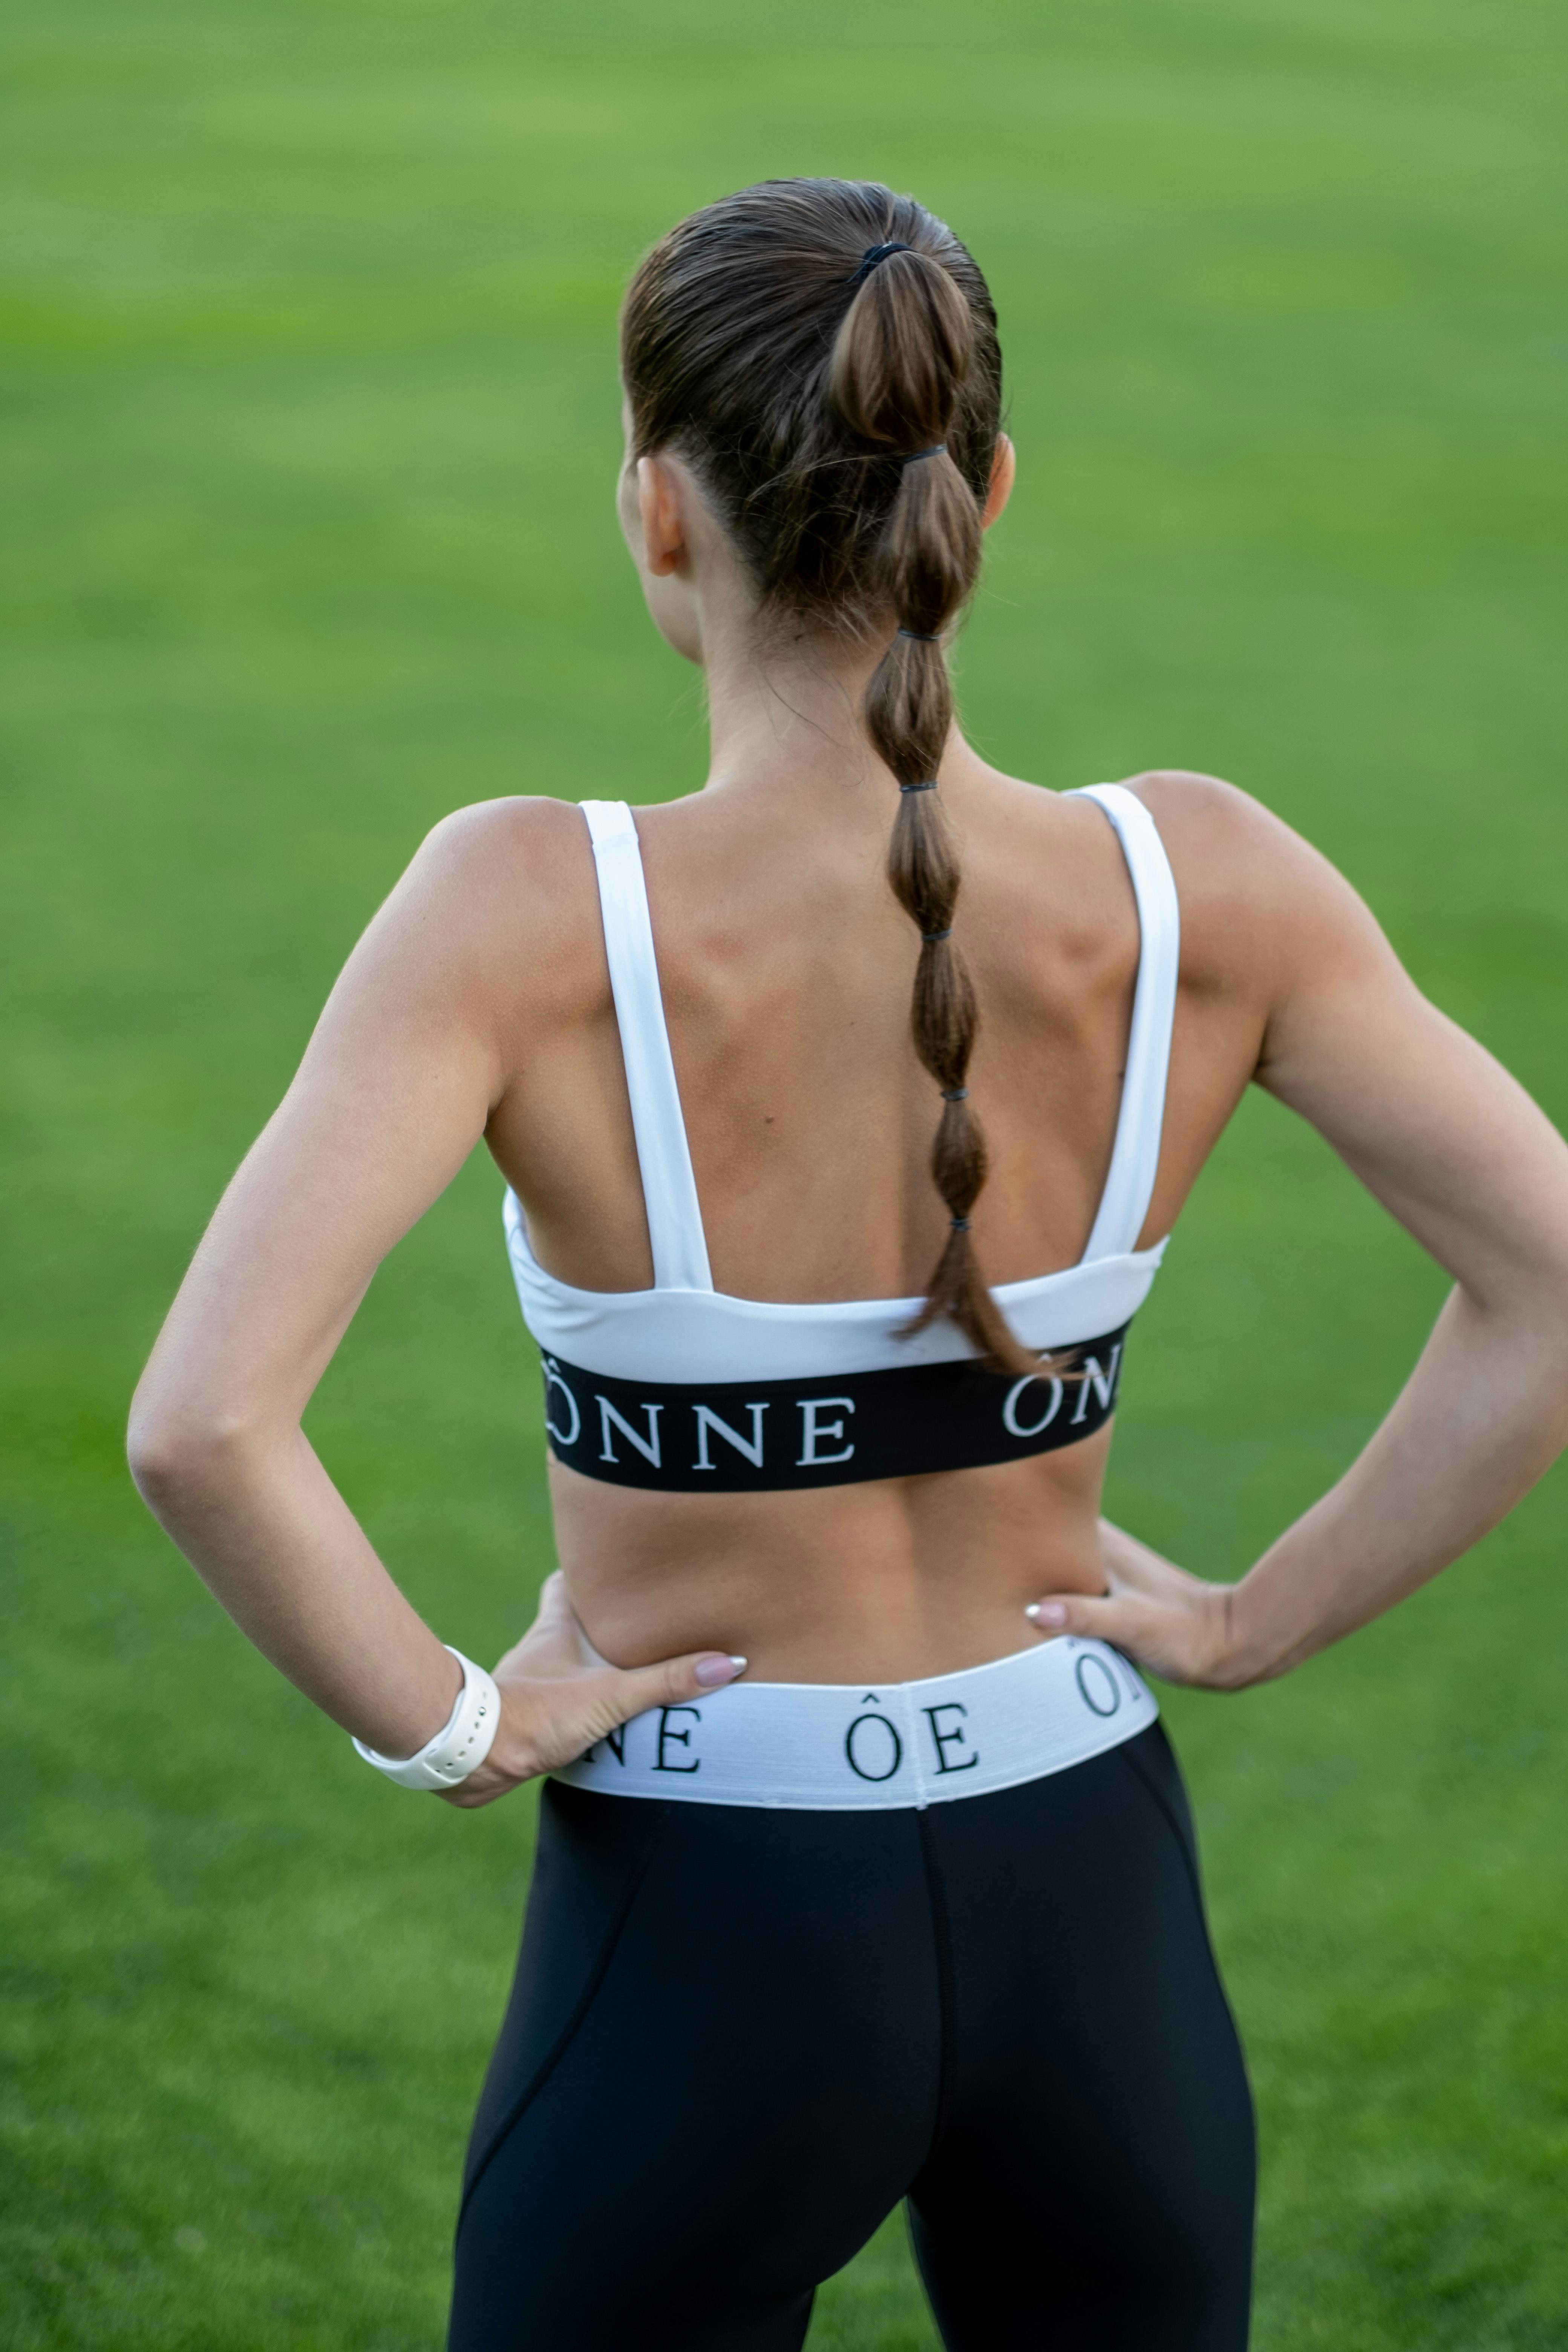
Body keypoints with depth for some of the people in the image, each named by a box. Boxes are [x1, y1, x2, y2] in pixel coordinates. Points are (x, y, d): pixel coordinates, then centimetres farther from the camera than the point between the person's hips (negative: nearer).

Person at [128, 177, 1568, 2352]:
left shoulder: (531, 911, -21)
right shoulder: (1202, 889, -13)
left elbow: (205, 1425, -31)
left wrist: (447, 1728, -14)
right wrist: (1261, 1621, -1)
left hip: (705, 1951, -3)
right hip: (1093, 1914, 3)